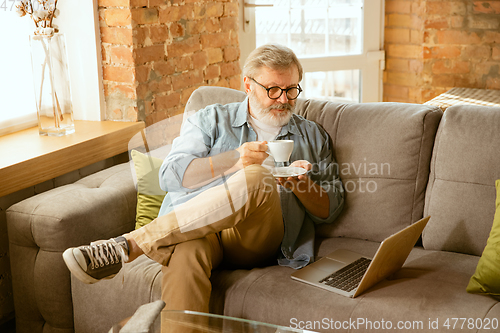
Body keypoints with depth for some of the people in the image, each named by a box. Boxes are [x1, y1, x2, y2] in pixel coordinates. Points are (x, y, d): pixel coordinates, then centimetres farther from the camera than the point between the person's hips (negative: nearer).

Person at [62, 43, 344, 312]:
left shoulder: (313, 137, 25)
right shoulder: (213, 119, 20)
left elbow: (330, 210, 19)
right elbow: (171, 176, 5)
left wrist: (299, 184, -3)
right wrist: (233, 160, -9)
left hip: (258, 241, 1)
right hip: (195, 226, 0)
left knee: (256, 180, -36)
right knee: (187, 252, -42)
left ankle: (128, 245, -34)